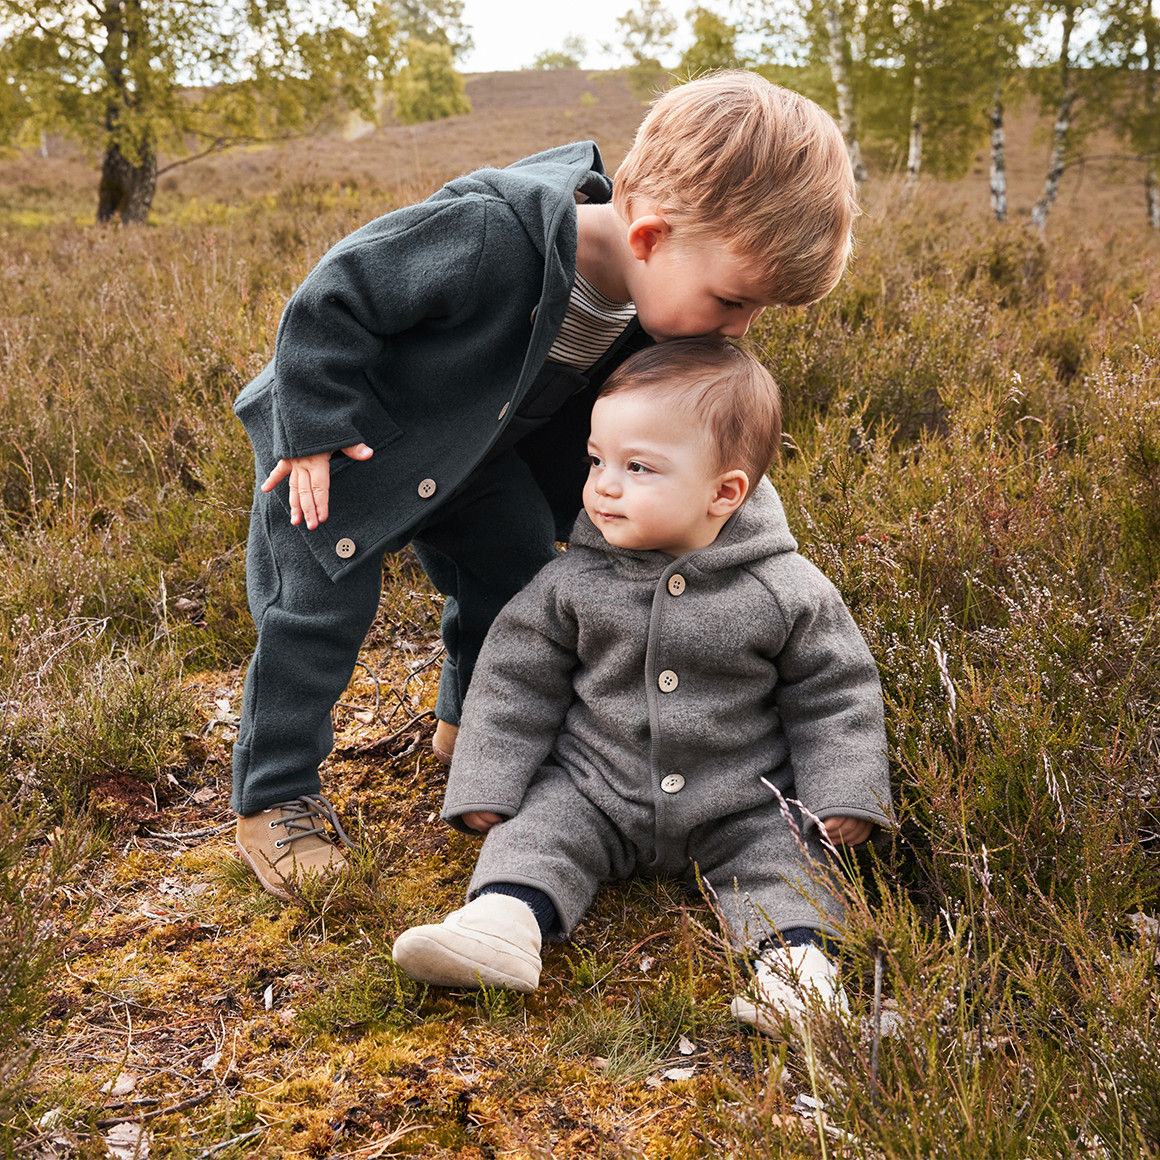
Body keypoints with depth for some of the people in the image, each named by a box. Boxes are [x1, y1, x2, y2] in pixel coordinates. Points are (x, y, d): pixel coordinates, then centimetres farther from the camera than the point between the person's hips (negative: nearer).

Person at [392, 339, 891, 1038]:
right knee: (536, 826, -16)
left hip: (739, 810, -1)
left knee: (785, 855, -20)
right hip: (593, 792, 1)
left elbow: (834, 692, -3)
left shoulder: (787, 591, -14)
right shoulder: (575, 583, -10)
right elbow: (518, 679, -1)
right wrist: (486, 787, -4)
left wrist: (842, 797, -10)